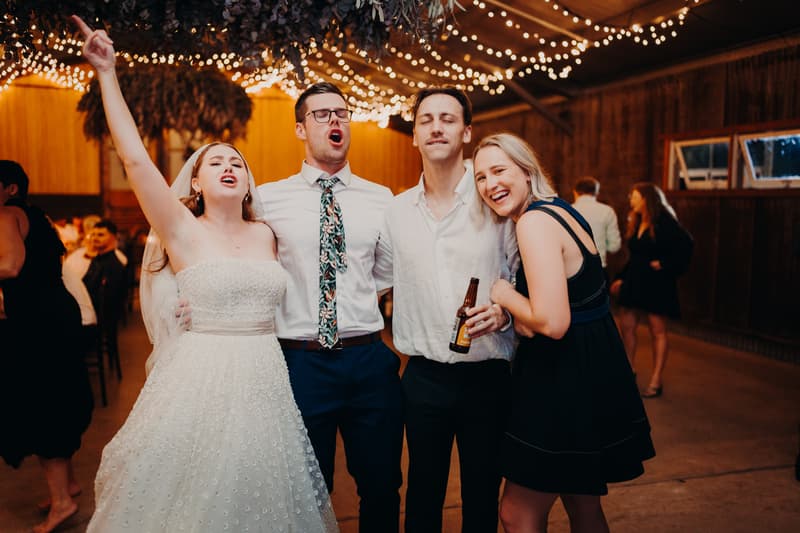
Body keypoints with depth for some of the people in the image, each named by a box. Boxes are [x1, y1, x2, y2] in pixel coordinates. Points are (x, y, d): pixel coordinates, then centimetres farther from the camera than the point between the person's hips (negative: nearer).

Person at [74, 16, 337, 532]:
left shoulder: (267, 235, 8)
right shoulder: (184, 232, -3)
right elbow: (135, 159, -13)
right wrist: (107, 74, -12)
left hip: (264, 381, 3)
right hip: (201, 380, -3)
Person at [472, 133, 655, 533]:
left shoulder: (535, 220, -19)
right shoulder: (559, 210, 10)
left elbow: (553, 323, -27)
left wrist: (503, 294, -11)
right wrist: (517, 317, 0)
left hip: (567, 385, -10)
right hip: (589, 377, 10)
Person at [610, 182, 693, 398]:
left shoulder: (664, 222, -11)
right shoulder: (636, 224, 13)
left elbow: (685, 244, -22)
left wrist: (665, 264, -20)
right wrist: (621, 278, 14)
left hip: (656, 283, -8)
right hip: (634, 282, 8)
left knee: (658, 331, 1)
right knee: (626, 326, 8)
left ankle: (656, 381, 7)